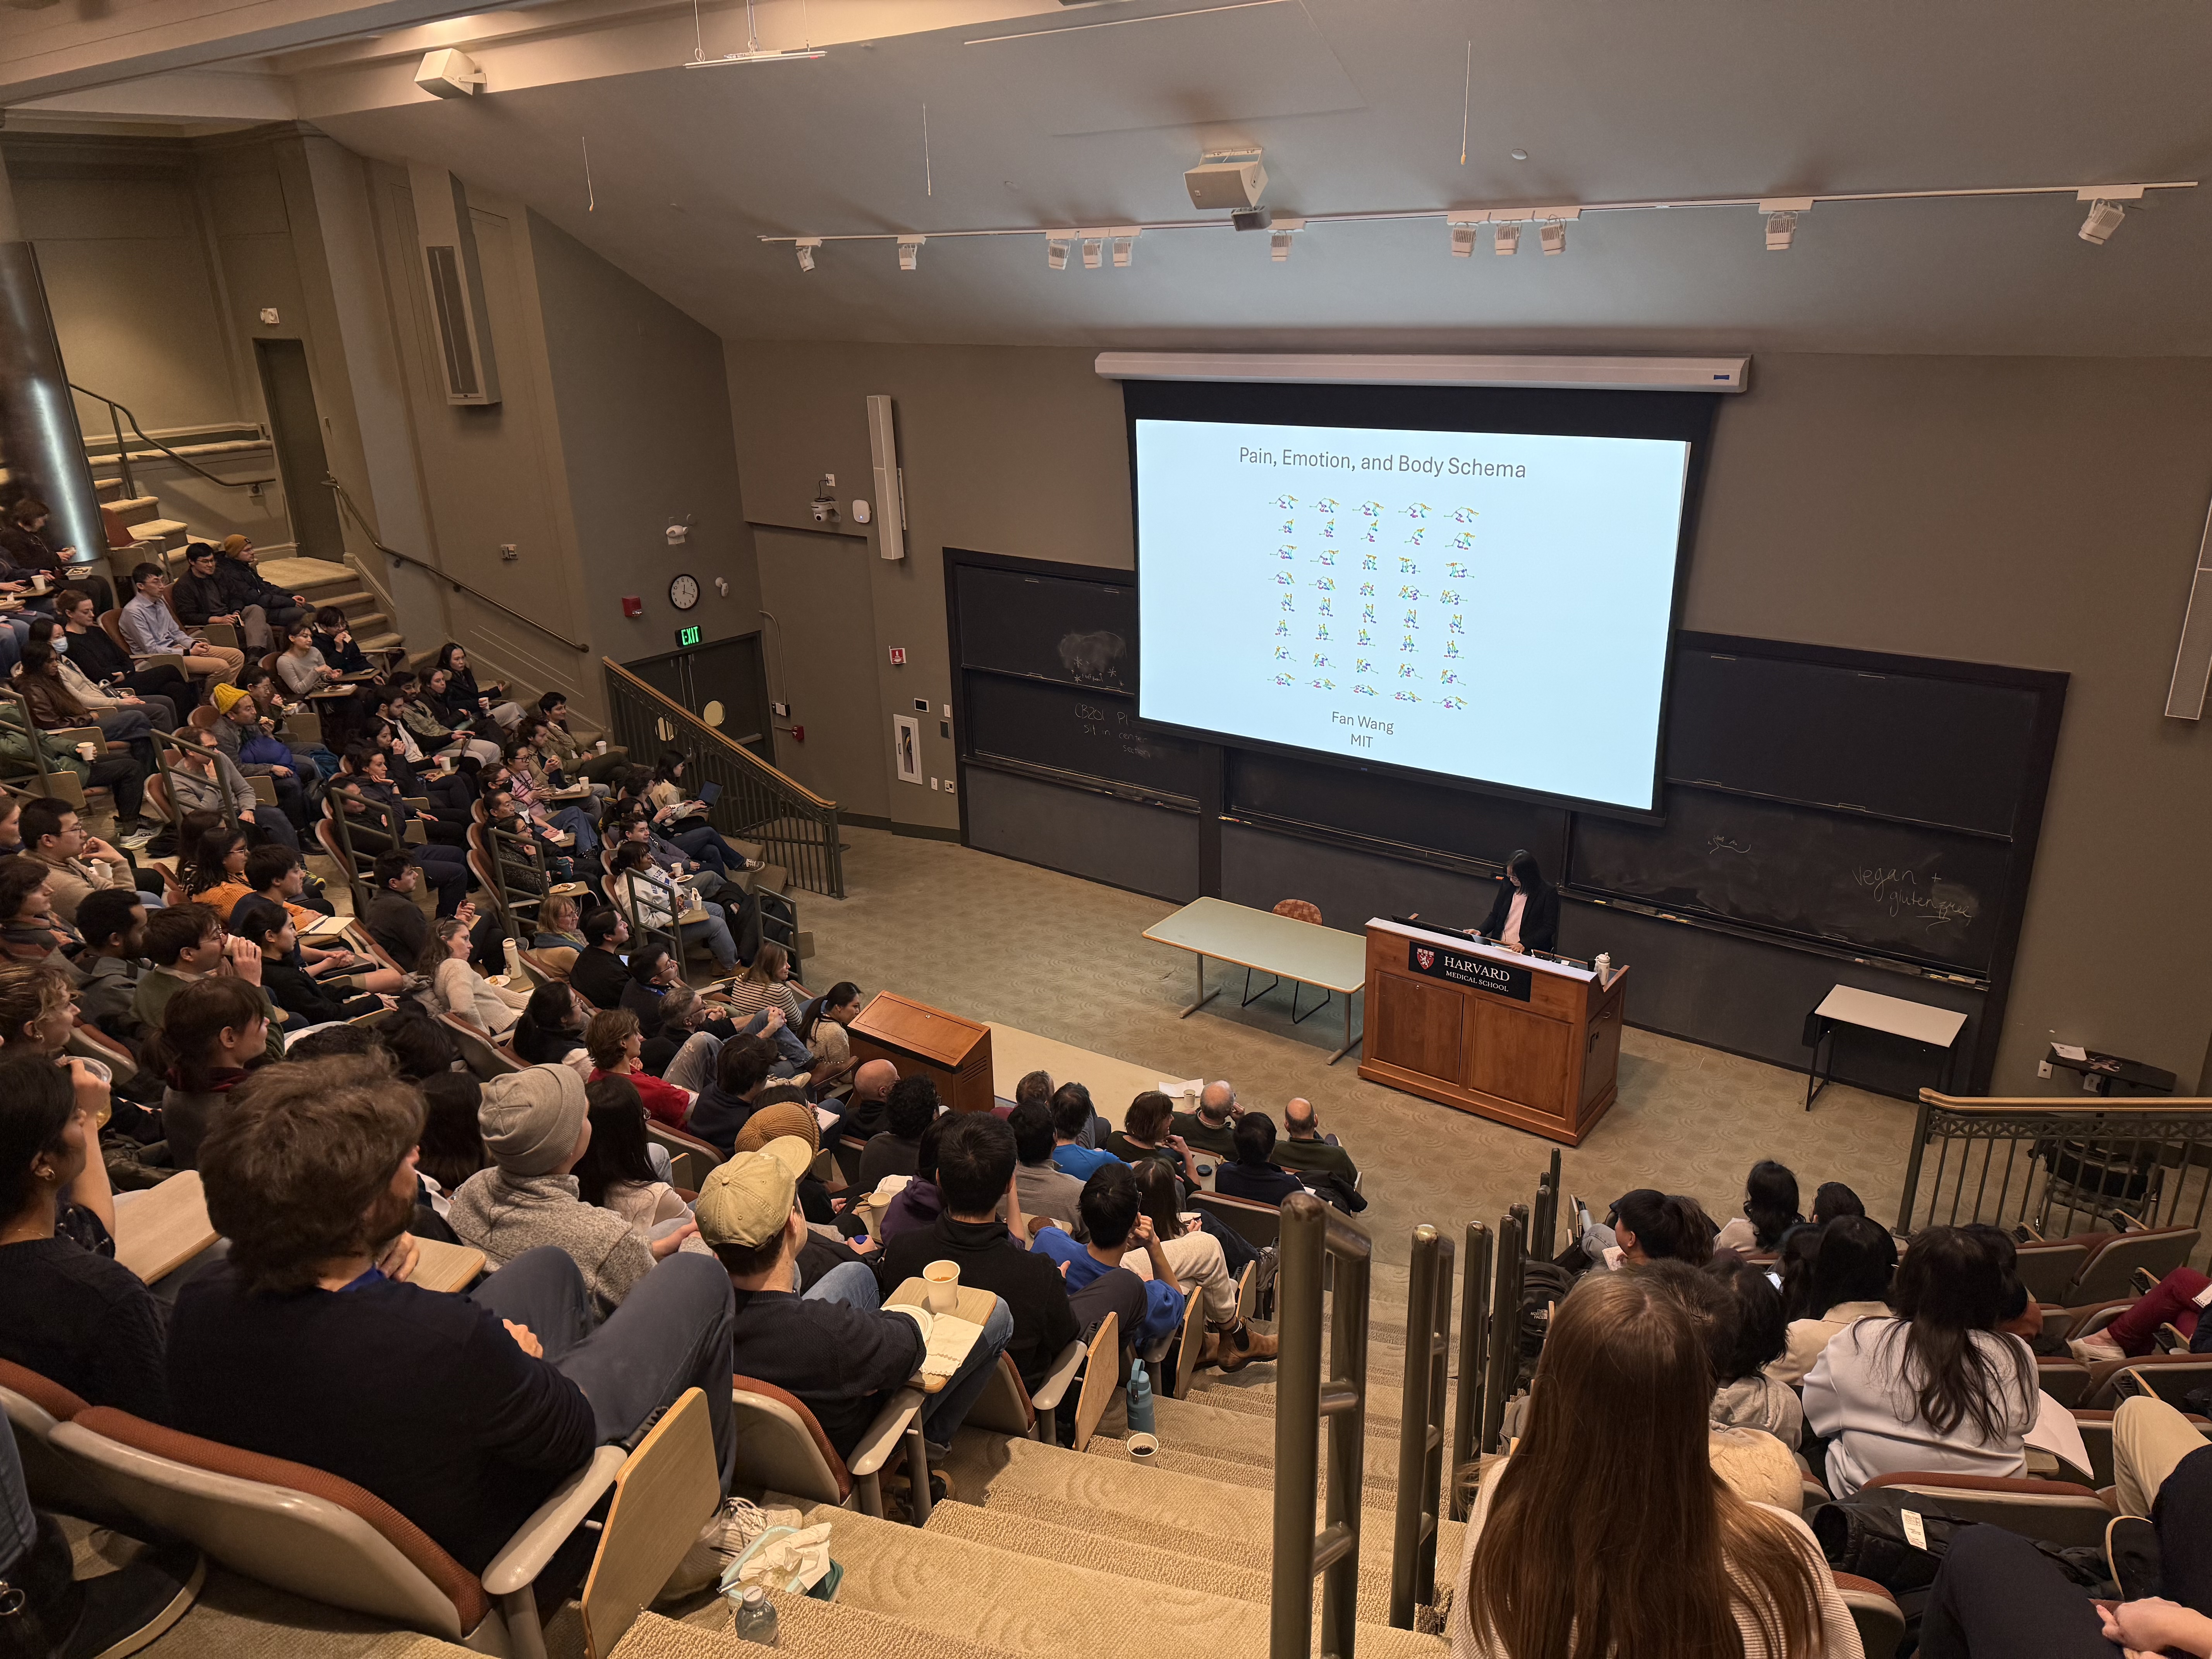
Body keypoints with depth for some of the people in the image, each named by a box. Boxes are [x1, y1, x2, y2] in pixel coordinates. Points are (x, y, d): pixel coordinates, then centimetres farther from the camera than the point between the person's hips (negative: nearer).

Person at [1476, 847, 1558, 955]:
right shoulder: (1507, 886, 11)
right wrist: (1480, 931, -1)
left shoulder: (1548, 893, -5)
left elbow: (1549, 928, -7)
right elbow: (1494, 916, 17)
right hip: (1499, 946, 5)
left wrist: (1524, 944, -18)